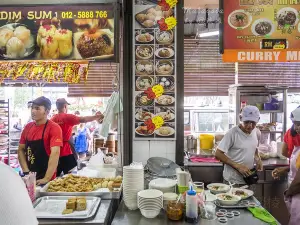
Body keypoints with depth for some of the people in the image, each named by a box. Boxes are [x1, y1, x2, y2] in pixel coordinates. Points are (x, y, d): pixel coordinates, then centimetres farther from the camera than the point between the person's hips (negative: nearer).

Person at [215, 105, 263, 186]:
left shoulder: (256, 132, 1)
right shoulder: (232, 133, -17)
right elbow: (218, 154, -17)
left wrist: (258, 159, 0)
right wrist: (238, 166, -23)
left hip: (249, 179, 6)